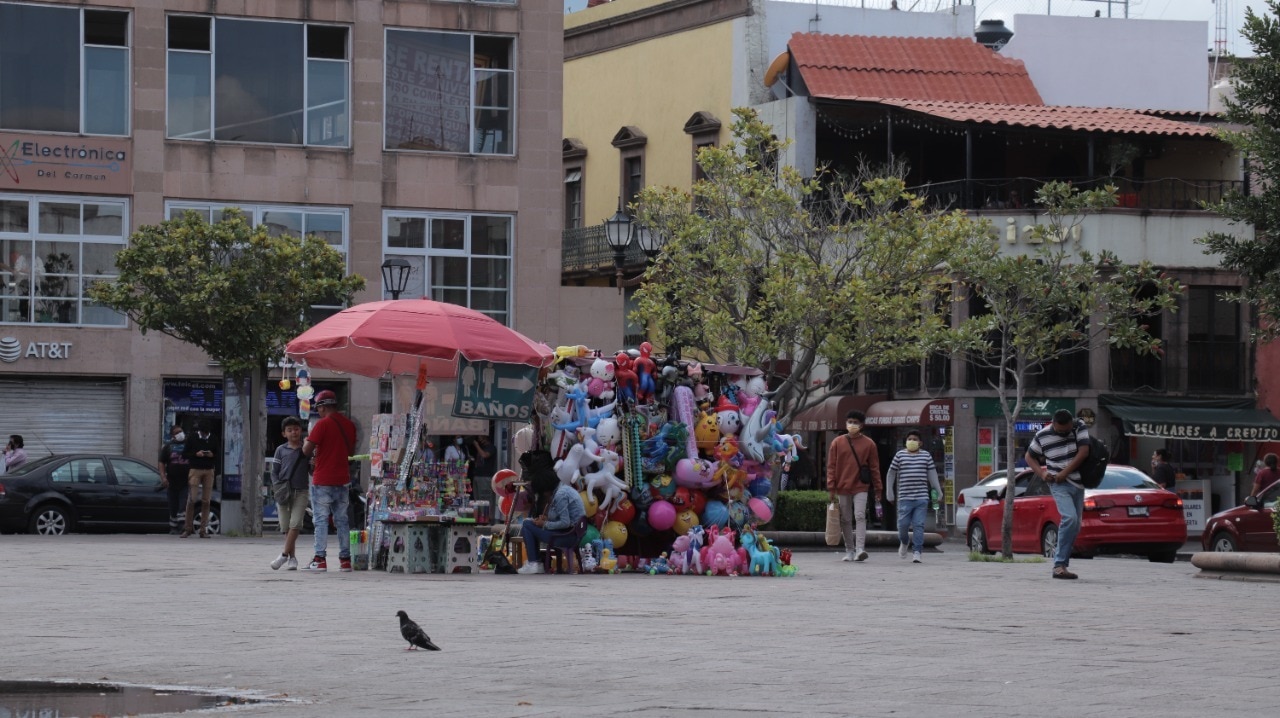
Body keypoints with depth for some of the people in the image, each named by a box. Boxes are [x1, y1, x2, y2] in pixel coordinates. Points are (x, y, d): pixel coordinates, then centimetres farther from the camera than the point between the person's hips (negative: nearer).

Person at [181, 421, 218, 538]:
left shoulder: (212, 440, 10)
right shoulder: (192, 439, 4)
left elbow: (218, 454, 15)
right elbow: (184, 453, 4)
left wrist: (212, 455, -7)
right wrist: (196, 454, -13)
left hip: (209, 471, 2)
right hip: (195, 470, -2)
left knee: (206, 501, -1)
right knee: (192, 500, -8)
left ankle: (203, 530, 2)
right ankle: (187, 528, 0)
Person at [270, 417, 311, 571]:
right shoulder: (281, 450, 8)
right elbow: (274, 471, 9)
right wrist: (277, 487, -4)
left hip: (301, 491, -2)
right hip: (284, 492, 2)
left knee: (295, 524, -14)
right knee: (286, 527, 2)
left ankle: (284, 555, -12)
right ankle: (292, 558, 10)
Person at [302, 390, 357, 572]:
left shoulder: (323, 424, -12)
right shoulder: (349, 425, 7)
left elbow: (307, 450, -15)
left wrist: (306, 442, 6)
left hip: (322, 481, -6)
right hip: (342, 480, 6)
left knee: (321, 520, -3)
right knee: (342, 520, 10)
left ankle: (320, 559, -7)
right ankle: (345, 559, 9)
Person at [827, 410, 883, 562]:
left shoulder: (868, 444, 3)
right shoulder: (837, 442, 5)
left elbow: (874, 467, 5)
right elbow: (831, 466, 4)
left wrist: (878, 488, 3)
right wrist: (831, 488, -3)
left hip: (860, 487, -2)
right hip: (842, 488, 2)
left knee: (860, 516, -15)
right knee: (845, 520, 7)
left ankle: (860, 549, -22)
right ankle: (849, 551, 14)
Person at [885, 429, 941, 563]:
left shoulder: (926, 456, 11)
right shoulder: (900, 455, 7)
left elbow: (932, 474, 12)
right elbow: (891, 474, 11)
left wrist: (938, 491, 7)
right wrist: (889, 492, 6)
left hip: (922, 497, 0)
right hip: (905, 497, 0)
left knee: (919, 525, -6)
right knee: (903, 523, -4)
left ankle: (916, 552, -5)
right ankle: (903, 543, 26)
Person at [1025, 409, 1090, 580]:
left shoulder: (1080, 428, -2)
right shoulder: (1043, 436, -4)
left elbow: (1084, 452, -12)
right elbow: (1030, 457, 9)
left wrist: (1065, 472, -16)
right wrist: (1041, 473, -8)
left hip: (1077, 483, 4)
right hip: (1058, 484, -4)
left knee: (1075, 526, 6)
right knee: (1070, 518, -24)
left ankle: (1060, 561, 18)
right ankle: (1059, 564, -24)